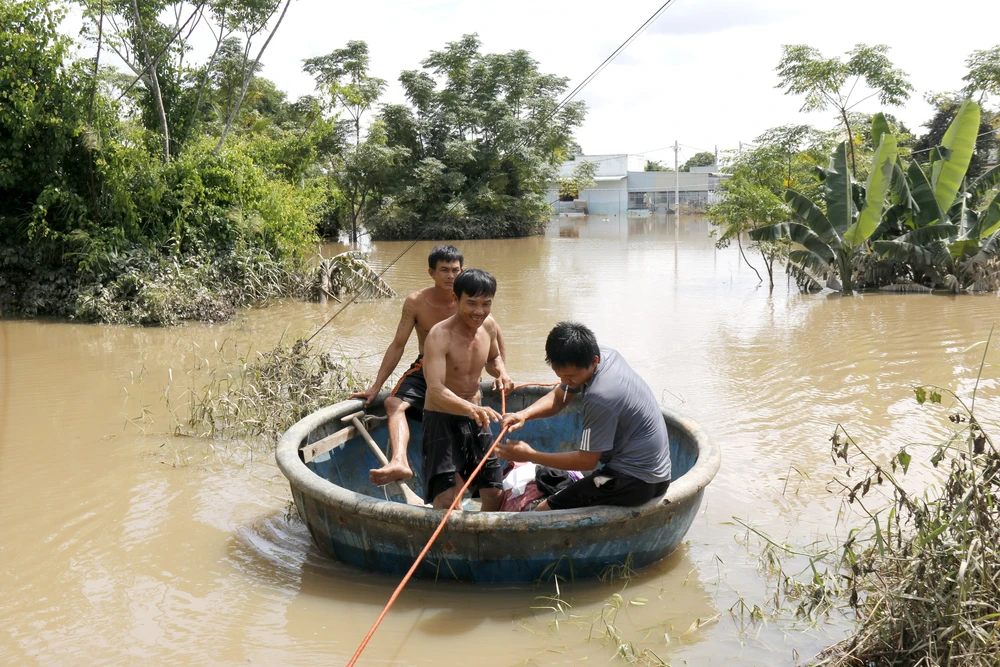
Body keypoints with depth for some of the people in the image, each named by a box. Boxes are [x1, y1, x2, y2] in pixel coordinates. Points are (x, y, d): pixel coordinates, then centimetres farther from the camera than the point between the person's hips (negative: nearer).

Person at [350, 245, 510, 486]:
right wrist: (375, 387, -1)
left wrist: (501, 373, 9)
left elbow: (496, 335, 10)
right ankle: (399, 462, -47)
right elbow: (397, 345, 0)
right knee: (394, 404, -27)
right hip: (424, 368, 0)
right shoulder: (416, 302, -5)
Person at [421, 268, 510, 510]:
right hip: (442, 420, -6)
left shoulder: (488, 328, -1)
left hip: (476, 419, 7)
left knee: (494, 494, 9)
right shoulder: (440, 335, -23)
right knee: (446, 502, -16)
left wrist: (501, 373, -1)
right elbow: (435, 390, -35)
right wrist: (472, 409, -52)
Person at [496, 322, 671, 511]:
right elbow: (558, 398, 9)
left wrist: (530, 456, -12)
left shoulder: (600, 396, -28)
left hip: (636, 482, -10)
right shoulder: (603, 355, -1)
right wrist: (523, 415, -9)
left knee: (544, 512, -10)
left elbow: (586, 461, -18)